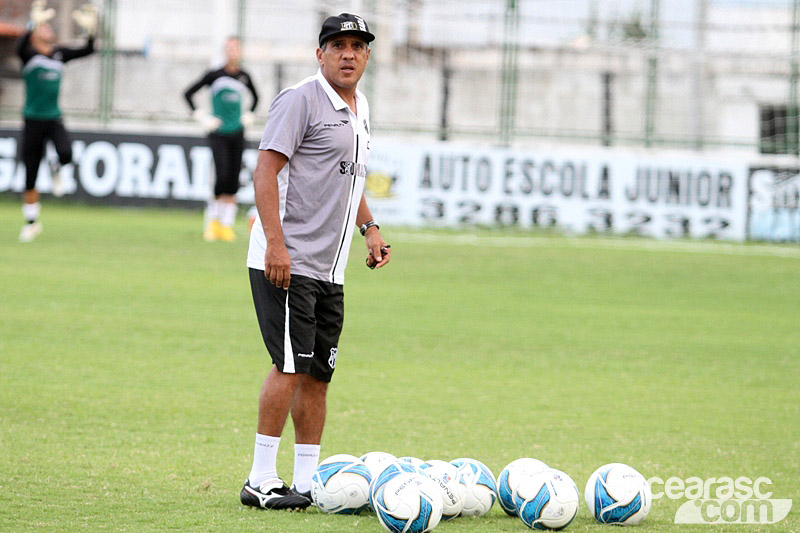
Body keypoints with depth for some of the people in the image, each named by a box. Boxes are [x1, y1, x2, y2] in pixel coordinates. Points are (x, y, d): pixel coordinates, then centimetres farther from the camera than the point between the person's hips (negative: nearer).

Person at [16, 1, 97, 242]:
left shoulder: (59, 54, 9)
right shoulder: (29, 54, -5)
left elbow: (87, 51, 3)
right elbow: (20, 46, -28)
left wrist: (90, 29, -12)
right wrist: (35, 23, -38)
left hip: (54, 119, 3)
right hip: (33, 120, -3)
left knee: (66, 154, -27)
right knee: (29, 177, 3)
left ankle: (56, 169, 10)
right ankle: (32, 222, 20)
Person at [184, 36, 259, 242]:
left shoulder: (244, 77, 7)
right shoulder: (214, 75, -5)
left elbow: (255, 96, 27)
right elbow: (188, 93, 1)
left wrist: (249, 115, 15)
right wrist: (201, 117, -3)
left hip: (237, 133, 4)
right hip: (218, 133, -4)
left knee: (233, 179, 1)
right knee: (223, 175, -16)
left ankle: (226, 225, 8)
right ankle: (213, 220, 2)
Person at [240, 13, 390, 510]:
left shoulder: (359, 107, 17)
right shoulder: (300, 100, -9)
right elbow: (266, 170, -15)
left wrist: (369, 227, 18)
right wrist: (275, 244, -23)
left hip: (331, 269, 8)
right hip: (286, 262, -8)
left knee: (319, 373, 8)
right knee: (291, 366, -12)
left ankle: (307, 481, 13)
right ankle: (261, 480, -7)